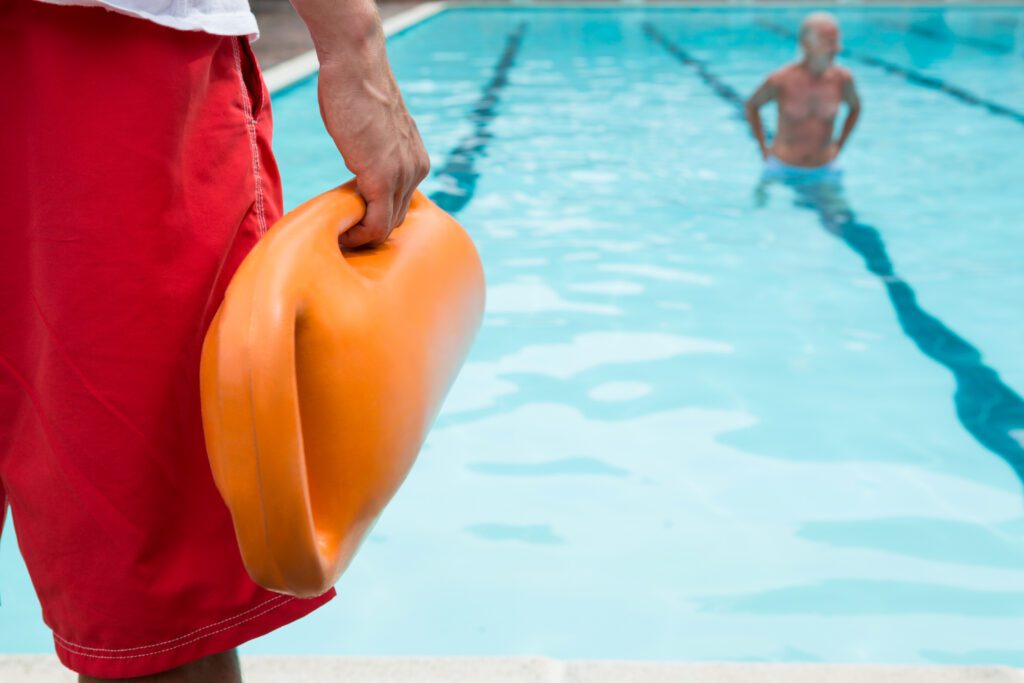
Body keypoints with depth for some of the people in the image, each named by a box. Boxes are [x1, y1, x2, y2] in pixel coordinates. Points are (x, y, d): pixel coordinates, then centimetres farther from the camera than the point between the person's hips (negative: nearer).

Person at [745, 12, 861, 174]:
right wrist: (763, 148, 2)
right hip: (781, 167, -2)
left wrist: (838, 146, 8)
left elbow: (855, 108, 13)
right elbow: (752, 106, 3)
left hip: (824, 167, 2)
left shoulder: (842, 80, -8)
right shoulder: (780, 81, -15)